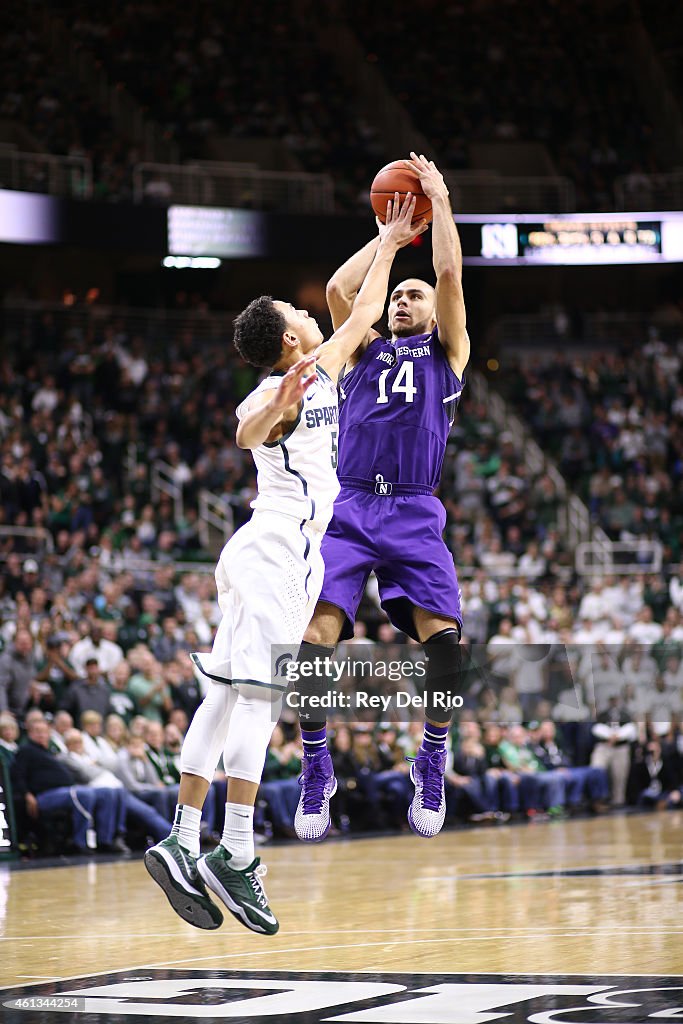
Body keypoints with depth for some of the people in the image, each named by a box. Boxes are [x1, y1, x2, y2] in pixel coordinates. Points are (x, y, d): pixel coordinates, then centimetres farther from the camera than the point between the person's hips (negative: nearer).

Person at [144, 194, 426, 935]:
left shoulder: (322, 373, 17)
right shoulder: (279, 391, -10)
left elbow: (362, 315, 33)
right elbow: (247, 431, -33)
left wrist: (389, 244, 35)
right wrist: (278, 406, -54)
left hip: (277, 554, 10)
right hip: (275, 550, -10)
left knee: (226, 701, 4)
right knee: (258, 695, -16)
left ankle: (182, 844, 1)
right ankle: (234, 855, -23)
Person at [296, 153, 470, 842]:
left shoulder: (447, 351, 17)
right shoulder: (364, 350, 22)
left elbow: (450, 275, 4)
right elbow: (339, 288, 7)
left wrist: (439, 202, 10)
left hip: (414, 514, -1)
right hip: (347, 508, 2)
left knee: (444, 641, -20)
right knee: (315, 639, -16)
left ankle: (431, 768, -1)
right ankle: (316, 772, -2)